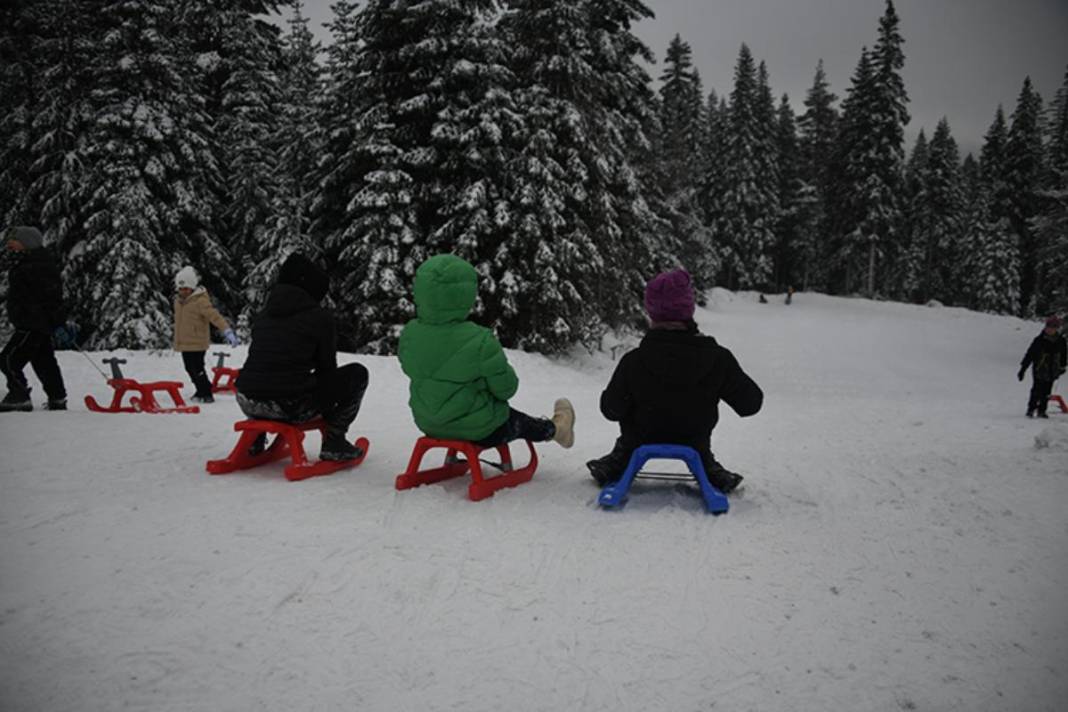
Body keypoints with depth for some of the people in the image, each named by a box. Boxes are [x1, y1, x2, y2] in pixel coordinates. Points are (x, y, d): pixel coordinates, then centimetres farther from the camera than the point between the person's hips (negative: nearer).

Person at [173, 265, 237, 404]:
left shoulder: (200, 300, -16)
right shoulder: (178, 300, 10)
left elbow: (214, 316, -25)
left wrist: (227, 331, -35)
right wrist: (177, 340, 27)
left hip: (197, 343, -8)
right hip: (183, 343, 8)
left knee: (197, 369, -10)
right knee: (190, 369, 15)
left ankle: (207, 394, 1)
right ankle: (201, 391, 30)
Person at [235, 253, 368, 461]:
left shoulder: (263, 314, 16)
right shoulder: (320, 318, -1)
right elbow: (327, 368, 5)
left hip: (248, 403, 7)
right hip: (291, 407, -6)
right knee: (357, 373, 10)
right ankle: (334, 442, 7)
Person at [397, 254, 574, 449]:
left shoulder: (409, 334, -12)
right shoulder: (480, 341, -29)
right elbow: (505, 388, -18)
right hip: (478, 430, -6)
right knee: (521, 423, 27)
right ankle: (554, 429, 54)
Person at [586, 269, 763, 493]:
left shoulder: (633, 361, -26)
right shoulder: (718, 358, -23)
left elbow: (611, 409, -15)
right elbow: (751, 403, -12)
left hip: (643, 440, 0)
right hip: (694, 442, 1)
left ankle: (617, 464, 31)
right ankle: (709, 470, 29)